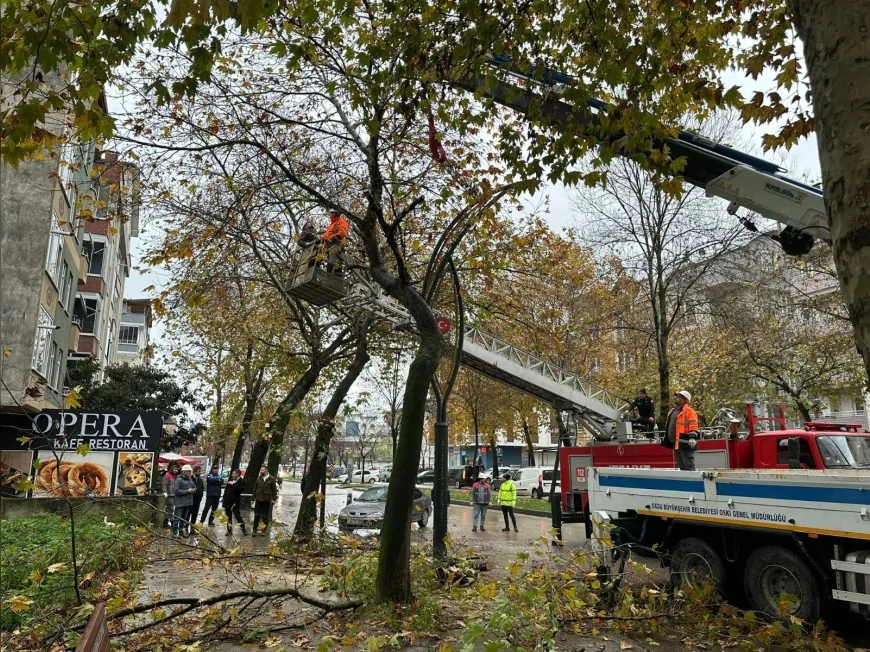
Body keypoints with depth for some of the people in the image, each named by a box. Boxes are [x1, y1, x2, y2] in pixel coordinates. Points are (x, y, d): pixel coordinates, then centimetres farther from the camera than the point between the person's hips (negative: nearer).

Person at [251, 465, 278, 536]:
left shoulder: (271, 479, -4)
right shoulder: (258, 478, 4)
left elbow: (274, 489, -2)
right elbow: (255, 488, 8)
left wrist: (274, 498, -6)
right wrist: (254, 497, 5)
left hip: (267, 500, -2)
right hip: (258, 499, 2)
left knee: (265, 516, 7)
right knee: (256, 515, 4)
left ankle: (264, 530, 17)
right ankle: (254, 530, 11)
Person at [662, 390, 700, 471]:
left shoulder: (689, 411, -8)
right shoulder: (673, 411, 20)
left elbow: (693, 426, -18)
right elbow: (669, 427, 27)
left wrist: (692, 437, -30)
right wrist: (665, 439, 29)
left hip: (684, 443, -10)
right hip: (676, 444, 10)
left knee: (688, 466, -10)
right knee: (681, 466, 14)